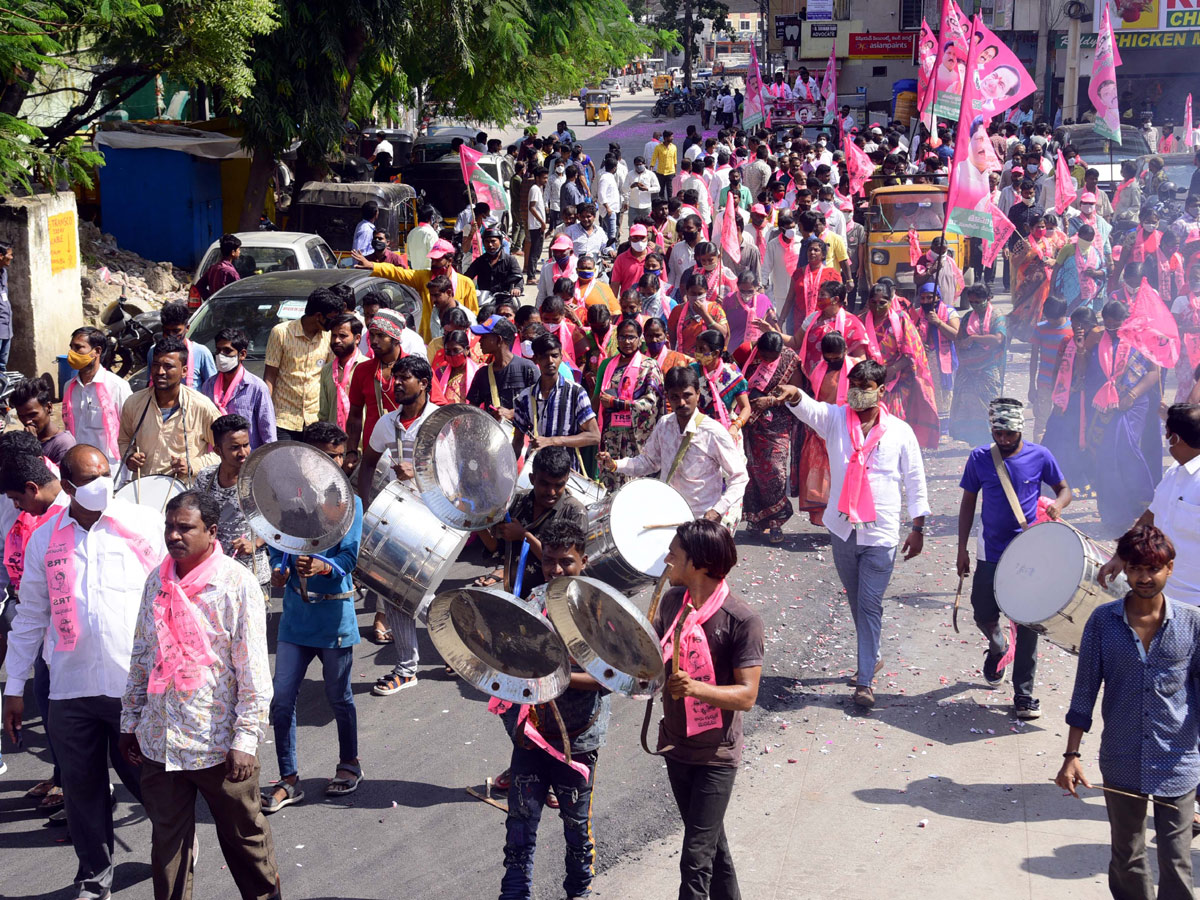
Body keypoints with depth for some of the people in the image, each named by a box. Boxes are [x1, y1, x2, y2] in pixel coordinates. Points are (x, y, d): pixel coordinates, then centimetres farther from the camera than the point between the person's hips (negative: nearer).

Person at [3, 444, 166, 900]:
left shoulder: (145, 524, -1)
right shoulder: (44, 540, 6)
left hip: (137, 683, -2)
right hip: (70, 688, 2)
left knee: (143, 776, 6)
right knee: (83, 786, 10)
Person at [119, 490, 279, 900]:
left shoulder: (238, 585, -11)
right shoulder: (157, 581, 5)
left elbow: (253, 671, -12)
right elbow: (141, 657, 14)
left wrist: (245, 739, -15)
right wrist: (130, 720, 14)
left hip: (217, 742, -4)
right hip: (158, 741, 5)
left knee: (244, 835, 10)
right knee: (167, 839, 12)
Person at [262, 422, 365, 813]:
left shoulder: (349, 503, -5)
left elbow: (349, 557, -14)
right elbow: (278, 545, 8)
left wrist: (323, 567, -34)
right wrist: (279, 570, -13)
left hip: (334, 612, -2)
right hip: (295, 611, 2)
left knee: (339, 696, 11)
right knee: (282, 698, 0)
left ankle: (349, 764, 33)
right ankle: (288, 780, 12)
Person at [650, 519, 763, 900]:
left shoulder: (742, 620, -21)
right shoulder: (672, 600, -1)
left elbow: (746, 695, -21)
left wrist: (697, 688, -36)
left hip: (716, 755, -6)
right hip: (676, 744, 6)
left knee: (696, 857, -4)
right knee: (711, 840, 23)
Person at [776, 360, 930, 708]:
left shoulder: (900, 431, -3)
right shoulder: (835, 419, -1)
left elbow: (915, 480, 3)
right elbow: (809, 409, -22)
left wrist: (917, 527, 1)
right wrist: (793, 394, -46)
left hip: (881, 534, -3)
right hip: (842, 528, 3)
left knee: (870, 605, -5)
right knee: (856, 601, 18)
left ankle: (865, 679, 0)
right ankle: (872, 656, 38)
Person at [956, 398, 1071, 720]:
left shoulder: (1038, 456, -6)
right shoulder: (979, 458, -3)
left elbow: (1064, 489, 5)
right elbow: (968, 502, 6)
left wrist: (1057, 503, -19)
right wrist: (962, 548, 3)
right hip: (991, 552, 2)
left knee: (1028, 625, -1)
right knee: (984, 615, 8)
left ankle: (1024, 695, 7)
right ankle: (997, 648, 45)